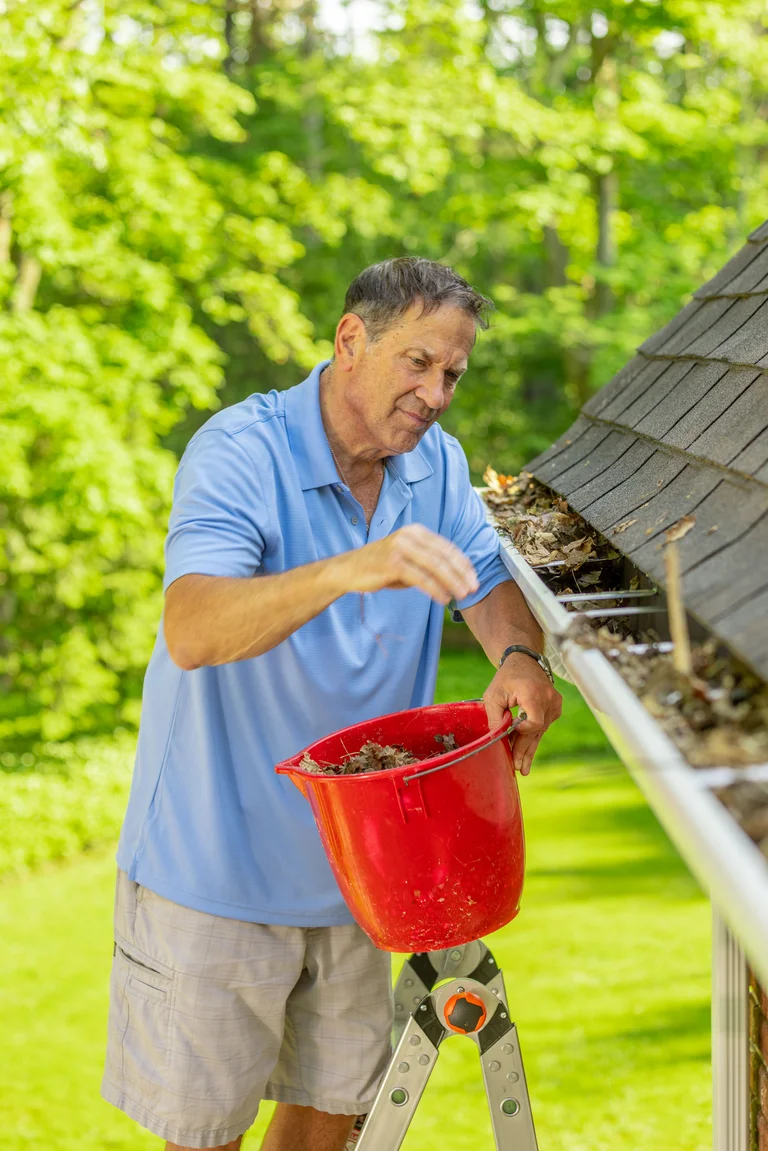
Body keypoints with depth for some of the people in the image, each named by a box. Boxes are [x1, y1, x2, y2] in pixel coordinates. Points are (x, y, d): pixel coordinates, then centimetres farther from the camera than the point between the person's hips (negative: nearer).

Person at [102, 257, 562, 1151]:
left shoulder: (436, 462, 2)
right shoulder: (240, 451, -19)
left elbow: (489, 579, 6)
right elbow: (191, 631, -33)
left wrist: (519, 657, -19)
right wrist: (353, 569, -49)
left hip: (348, 865, 6)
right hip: (215, 865, -6)